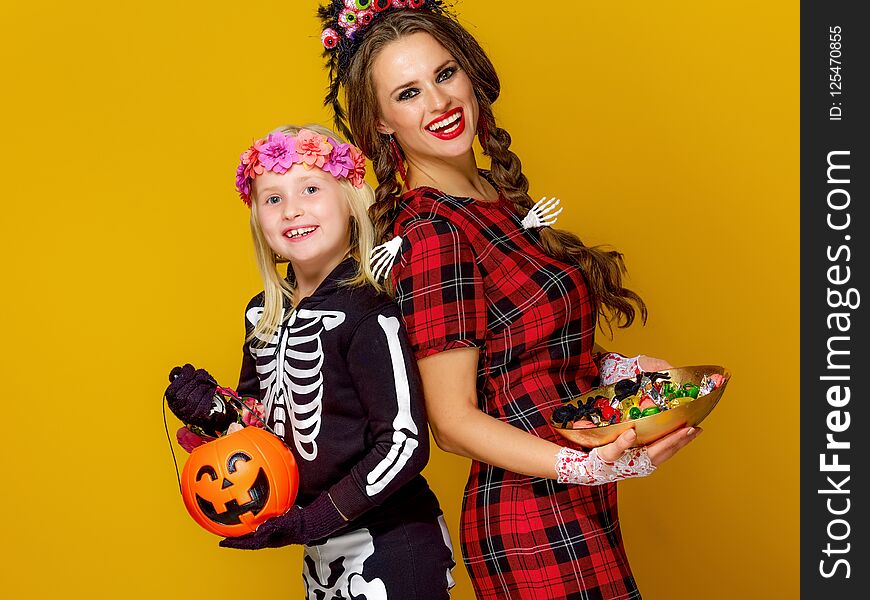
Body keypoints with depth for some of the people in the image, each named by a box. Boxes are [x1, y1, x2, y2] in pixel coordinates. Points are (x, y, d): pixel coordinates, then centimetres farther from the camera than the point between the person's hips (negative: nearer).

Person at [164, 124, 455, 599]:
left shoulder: (368, 313, -18)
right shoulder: (263, 314, 3)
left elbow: (405, 445, -20)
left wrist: (307, 522, -21)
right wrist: (213, 410, -4)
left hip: (391, 553, -7)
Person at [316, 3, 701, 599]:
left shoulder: (496, 197, 7)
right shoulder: (430, 233, -19)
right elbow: (454, 422, -19)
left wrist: (618, 369, 5)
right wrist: (587, 466, -30)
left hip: (578, 509, 8)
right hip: (537, 532, -8)